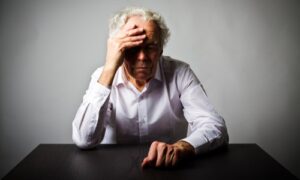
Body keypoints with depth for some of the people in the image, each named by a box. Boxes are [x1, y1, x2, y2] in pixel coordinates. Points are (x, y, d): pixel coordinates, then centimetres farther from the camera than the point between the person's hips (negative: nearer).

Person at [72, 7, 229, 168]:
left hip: (170, 169, -1)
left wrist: (180, 147, -39)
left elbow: (216, 128, -18)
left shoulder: (179, 73, -9)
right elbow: (83, 141, -21)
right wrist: (110, 68, -24)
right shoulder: (103, 76, -7)